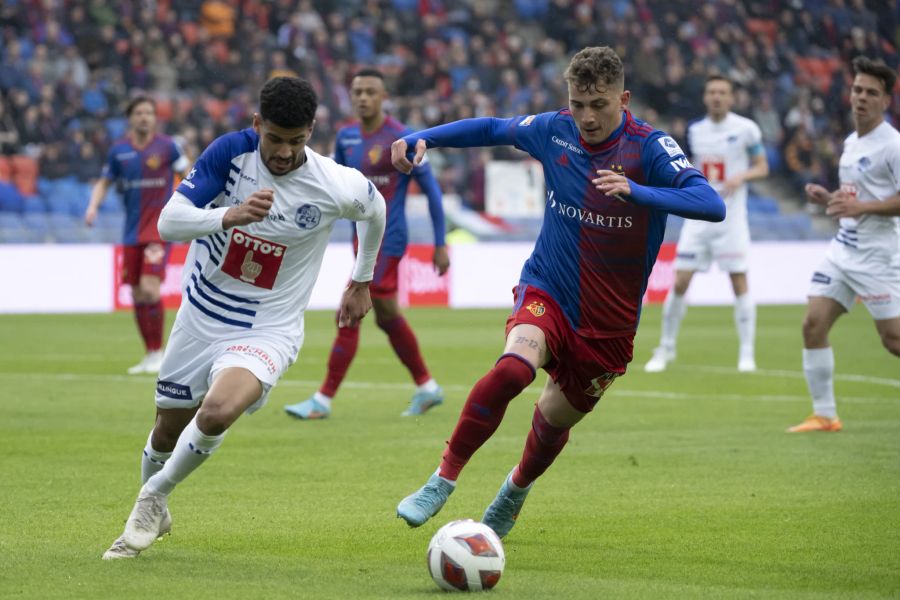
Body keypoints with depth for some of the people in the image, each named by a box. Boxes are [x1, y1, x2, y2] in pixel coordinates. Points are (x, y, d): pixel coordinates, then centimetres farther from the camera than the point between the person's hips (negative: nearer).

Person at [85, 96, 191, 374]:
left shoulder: (167, 146, -3)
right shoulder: (119, 150, 5)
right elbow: (104, 183, 14)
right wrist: (93, 206, -3)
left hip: (160, 226, -4)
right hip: (132, 231, 4)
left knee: (150, 288, -18)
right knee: (137, 294, 6)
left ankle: (157, 354, -7)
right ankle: (149, 355, 18)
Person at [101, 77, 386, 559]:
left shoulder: (337, 187, -17)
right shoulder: (231, 152, -15)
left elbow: (375, 210, 8)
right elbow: (168, 223, -22)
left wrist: (362, 280, 20)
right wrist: (230, 216, -40)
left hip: (267, 331, -3)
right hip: (200, 317, 3)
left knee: (217, 412, -31)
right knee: (168, 432, 15)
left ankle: (153, 498, -3)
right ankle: (153, 518, 47)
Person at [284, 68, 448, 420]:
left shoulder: (401, 138, -13)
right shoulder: (346, 137, 7)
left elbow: (431, 189, -7)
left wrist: (440, 244, -7)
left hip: (386, 242, -8)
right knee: (387, 318, 16)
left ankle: (323, 400, -6)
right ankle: (427, 388, 31)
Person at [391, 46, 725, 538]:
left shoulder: (650, 148, -16)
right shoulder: (554, 131, -5)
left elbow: (712, 205, -30)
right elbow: (491, 129, 15)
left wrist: (636, 191, -44)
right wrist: (421, 139, 5)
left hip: (609, 321, 0)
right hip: (546, 293, 0)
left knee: (555, 421, 13)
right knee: (513, 367, -31)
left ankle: (516, 489, 48)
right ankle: (442, 481, -20)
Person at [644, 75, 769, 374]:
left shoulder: (746, 129, -3)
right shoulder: (694, 130, 9)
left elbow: (762, 167, 2)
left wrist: (741, 177, -16)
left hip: (731, 216, -3)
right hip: (698, 216, 3)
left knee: (739, 282, -6)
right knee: (680, 282, -2)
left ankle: (747, 352, 3)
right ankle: (666, 348, 10)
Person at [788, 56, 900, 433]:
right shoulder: (851, 143, 14)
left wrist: (859, 206, -25)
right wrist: (828, 199, 7)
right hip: (843, 248, 8)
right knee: (813, 325, -1)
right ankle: (824, 415, 6)